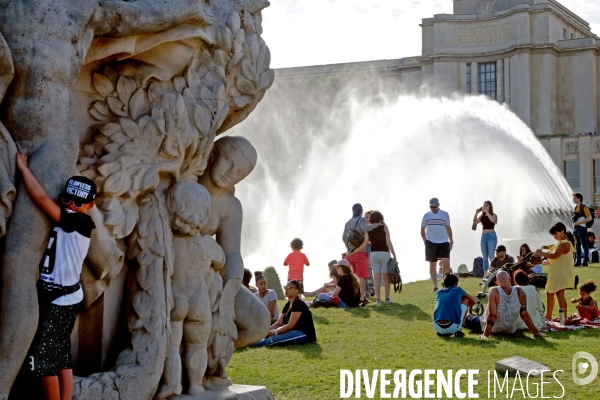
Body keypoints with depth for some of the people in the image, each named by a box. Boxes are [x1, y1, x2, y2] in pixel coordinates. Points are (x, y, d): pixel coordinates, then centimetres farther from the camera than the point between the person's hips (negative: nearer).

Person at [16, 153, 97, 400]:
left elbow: (41, 198, -24)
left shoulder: (79, 222, -18)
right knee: (60, 357, 9)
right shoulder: (62, 221, 9)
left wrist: (23, 166, -14)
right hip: (52, 296, 9)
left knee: (43, 357, -6)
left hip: (62, 299, -9)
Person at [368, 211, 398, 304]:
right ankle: (387, 298, 8)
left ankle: (378, 299, -1)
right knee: (386, 277, 7)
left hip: (373, 254, 2)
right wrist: (394, 255, -4)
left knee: (376, 278, 3)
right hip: (384, 253, -2)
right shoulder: (384, 227, -4)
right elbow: (388, 242, -9)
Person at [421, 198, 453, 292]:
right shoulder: (426, 215, 7)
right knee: (432, 264, 2)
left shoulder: (444, 214, 6)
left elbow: (448, 228, 11)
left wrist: (451, 241, 8)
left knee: (446, 261, -15)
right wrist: (425, 241, 2)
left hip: (443, 242, -1)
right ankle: (435, 285, 8)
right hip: (431, 242, 1)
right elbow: (422, 229, 12)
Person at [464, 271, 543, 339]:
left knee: (468, 319, 24)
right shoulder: (520, 293, -20)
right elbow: (524, 314, -15)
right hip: (510, 330, 3)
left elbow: (492, 315, -30)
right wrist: (535, 331, -6)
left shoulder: (494, 292, -29)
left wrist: (486, 334, -25)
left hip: (493, 329, -3)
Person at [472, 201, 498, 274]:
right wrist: (476, 213, -8)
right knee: (485, 257, 6)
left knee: (491, 256, -9)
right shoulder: (482, 216, 12)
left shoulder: (493, 215, 0)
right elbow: (474, 222, 3)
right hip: (483, 236, 5)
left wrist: (486, 211, -18)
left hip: (491, 236, -5)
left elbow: (492, 220, -23)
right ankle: (485, 274, 8)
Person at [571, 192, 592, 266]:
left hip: (582, 228, -8)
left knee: (584, 245, -4)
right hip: (575, 229, 8)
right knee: (577, 246, 9)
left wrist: (578, 222, -18)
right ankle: (578, 261, 13)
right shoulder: (575, 208, 14)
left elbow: (589, 218, -16)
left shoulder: (584, 207, -9)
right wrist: (573, 219, 3)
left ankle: (585, 261, -3)